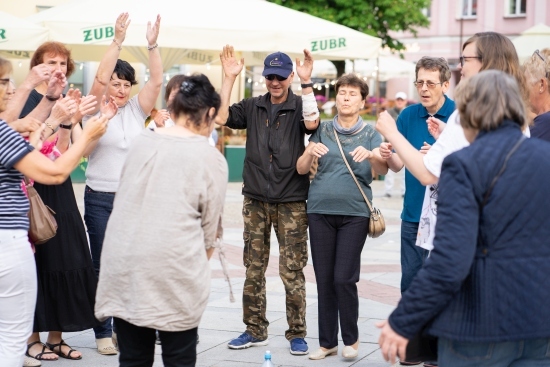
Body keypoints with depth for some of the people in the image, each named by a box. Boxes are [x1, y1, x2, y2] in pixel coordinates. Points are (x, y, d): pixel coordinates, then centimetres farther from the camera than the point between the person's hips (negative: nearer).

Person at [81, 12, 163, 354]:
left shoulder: (137, 110, 7)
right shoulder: (96, 110, -1)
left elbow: (156, 82, -6)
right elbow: (99, 79, -19)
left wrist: (153, 45, -18)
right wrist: (118, 41, -26)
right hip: (101, 199, -3)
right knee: (103, 265, 2)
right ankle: (103, 332, 9)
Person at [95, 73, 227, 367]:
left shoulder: (141, 142, 8)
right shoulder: (211, 158, -3)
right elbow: (209, 228, 2)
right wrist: (199, 264, 19)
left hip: (124, 265, 4)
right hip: (174, 270, -4)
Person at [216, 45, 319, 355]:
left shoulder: (299, 105, 0)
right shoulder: (252, 107, 8)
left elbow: (312, 123, -20)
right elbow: (222, 117, -4)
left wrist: (307, 83, -23)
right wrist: (230, 78, -7)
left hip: (291, 203, -3)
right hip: (256, 201, 3)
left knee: (292, 272, 0)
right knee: (253, 270, 8)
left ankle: (297, 334, 10)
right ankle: (255, 330, 19)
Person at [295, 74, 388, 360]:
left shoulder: (370, 134, 5)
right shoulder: (322, 130, 9)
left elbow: (383, 169, -10)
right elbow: (301, 169, 3)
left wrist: (369, 155, -31)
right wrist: (310, 153, -18)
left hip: (354, 213, -2)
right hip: (320, 210, 2)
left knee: (344, 278, -7)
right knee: (324, 279, 4)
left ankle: (351, 339, 11)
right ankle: (327, 341, 15)